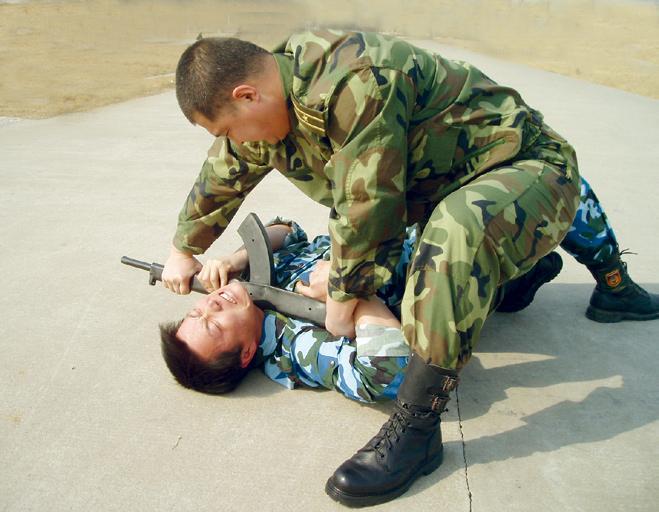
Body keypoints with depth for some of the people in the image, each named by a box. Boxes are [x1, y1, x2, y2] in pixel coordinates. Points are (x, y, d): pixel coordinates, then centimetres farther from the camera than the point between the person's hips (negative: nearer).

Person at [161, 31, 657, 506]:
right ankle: (524, 262, 42)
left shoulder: (353, 80, -33)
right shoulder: (274, 91, -2)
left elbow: (366, 209, -29)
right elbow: (225, 173, 11)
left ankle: (416, 426, -30)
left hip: (529, 167, -9)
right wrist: (184, 249, 23)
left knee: (457, 229, -40)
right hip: (446, 187, 9)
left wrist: (343, 296, -14)